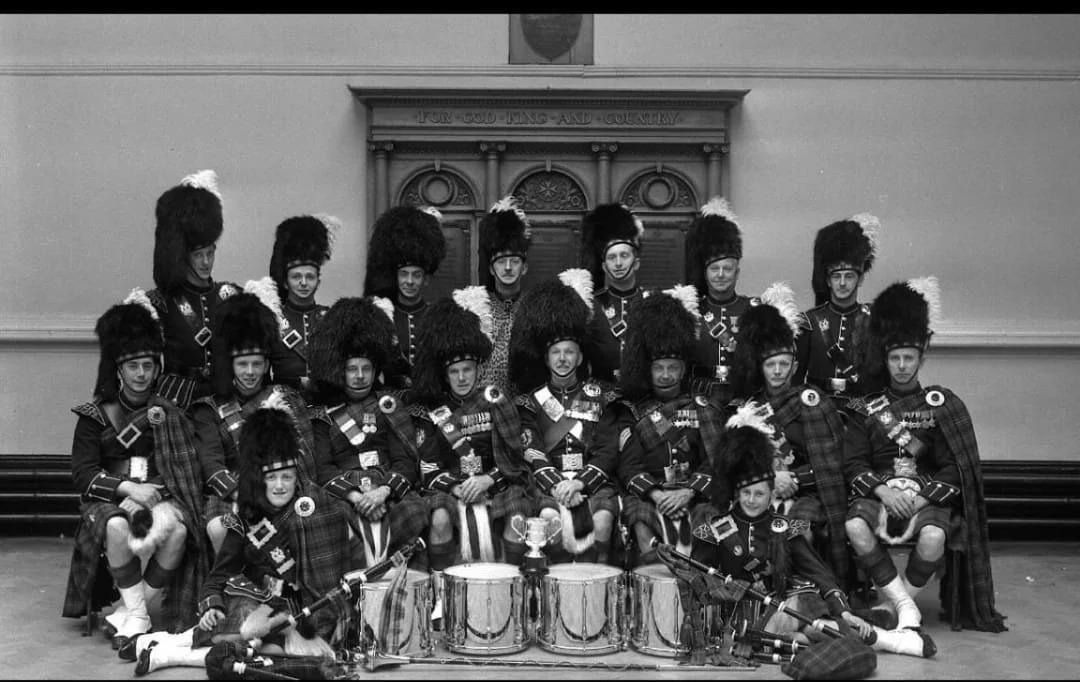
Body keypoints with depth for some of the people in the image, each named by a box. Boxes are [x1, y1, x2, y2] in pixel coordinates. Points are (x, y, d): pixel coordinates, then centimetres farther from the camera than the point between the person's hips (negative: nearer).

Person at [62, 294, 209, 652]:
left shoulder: (170, 413, 12)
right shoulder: (94, 415, 8)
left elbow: (184, 471, 5)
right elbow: (83, 474, -2)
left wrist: (149, 493, -14)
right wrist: (128, 488, -18)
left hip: (160, 496, 1)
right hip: (108, 500, -1)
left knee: (177, 529, -33)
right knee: (117, 527, -37)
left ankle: (129, 612, -16)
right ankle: (138, 615, -21)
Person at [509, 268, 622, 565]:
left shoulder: (600, 396, 11)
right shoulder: (532, 401, 11)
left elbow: (608, 451, 2)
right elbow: (532, 452, -1)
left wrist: (579, 482, -15)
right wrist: (557, 485, -20)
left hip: (593, 480, 0)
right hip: (549, 482, 0)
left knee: (603, 517, -30)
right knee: (549, 516, -31)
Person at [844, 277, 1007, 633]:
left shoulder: (942, 405, 6)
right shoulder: (867, 409, 10)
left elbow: (954, 468, 1)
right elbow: (853, 462, 3)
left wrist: (919, 501, -13)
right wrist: (884, 491, -15)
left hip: (928, 494, -1)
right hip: (879, 492, 1)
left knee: (933, 535, -34)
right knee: (855, 526, -31)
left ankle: (892, 602, -10)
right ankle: (906, 606, -20)